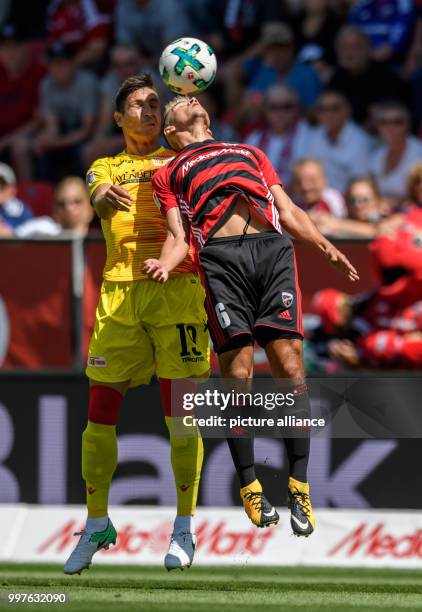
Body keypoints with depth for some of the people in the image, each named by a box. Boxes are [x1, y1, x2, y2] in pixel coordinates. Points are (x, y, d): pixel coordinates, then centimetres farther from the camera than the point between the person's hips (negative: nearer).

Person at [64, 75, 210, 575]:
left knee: (180, 413, -6)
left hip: (176, 289, -2)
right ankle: (96, 524, 13)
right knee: (100, 412, -1)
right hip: (119, 293, 2)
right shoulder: (105, 167, 19)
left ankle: (184, 529, 1)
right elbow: (97, 196, -2)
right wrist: (104, 196, -28)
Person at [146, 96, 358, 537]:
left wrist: (323, 244, 8)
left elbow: (289, 211, 27)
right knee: (237, 372, -10)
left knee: (288, 365, -11)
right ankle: (249, 486, -1)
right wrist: (166, 263, -10)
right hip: (221, 256, -2)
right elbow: (180, 236, 13)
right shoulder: (168, 175, 25)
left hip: (273, 248, 2)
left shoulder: (250, 154, 34)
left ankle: (299, 485, -8)